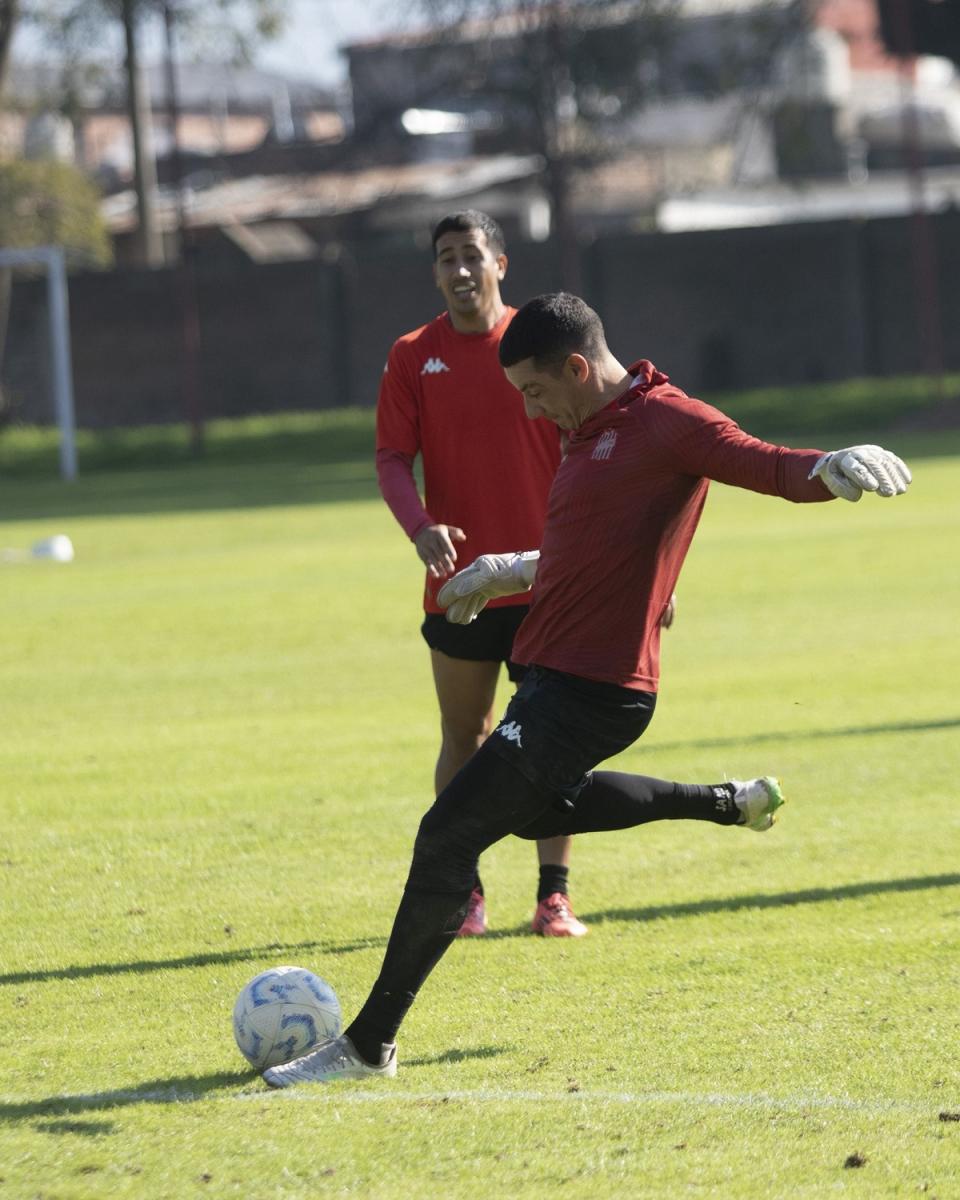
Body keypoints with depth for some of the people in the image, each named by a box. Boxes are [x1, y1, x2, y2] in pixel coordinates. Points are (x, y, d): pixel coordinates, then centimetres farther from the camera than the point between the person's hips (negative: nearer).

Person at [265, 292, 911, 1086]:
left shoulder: (666, 423, -14)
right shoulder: (590, 433, 16)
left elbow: (772, 468, -26)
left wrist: (831, 469, -47)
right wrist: (503, 573, 41)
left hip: (590, 690, -11)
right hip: (561, 677, 11)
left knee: (448, 838, -11)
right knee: (533, 809, 34)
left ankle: (370, 1044, -4)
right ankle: (732, 803, 40)